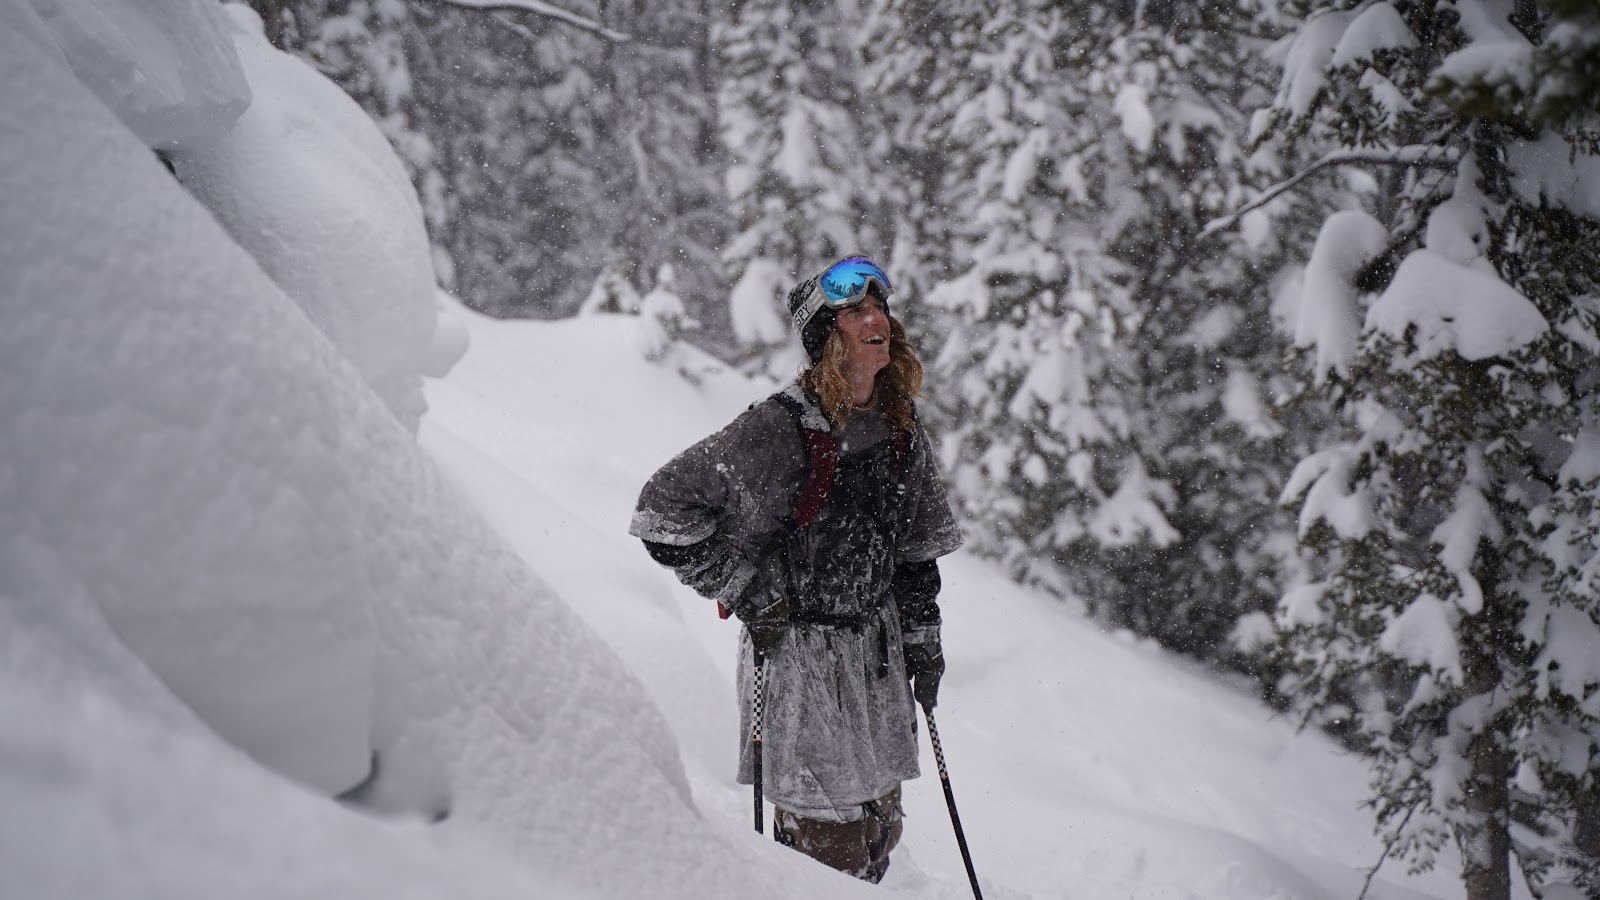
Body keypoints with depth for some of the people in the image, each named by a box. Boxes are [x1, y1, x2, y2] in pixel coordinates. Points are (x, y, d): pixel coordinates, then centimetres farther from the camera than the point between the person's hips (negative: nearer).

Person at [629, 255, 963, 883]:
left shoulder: (900, 428, 4)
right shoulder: (779, 429, -18)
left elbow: (918, 545, 16)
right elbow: (663, 508, -16)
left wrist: (922, 641, 13)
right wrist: (744, 589, -15)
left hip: (879, 649, 7)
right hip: (796, 649, -7)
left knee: (880, 826, 15)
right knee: (826, 835, -3)